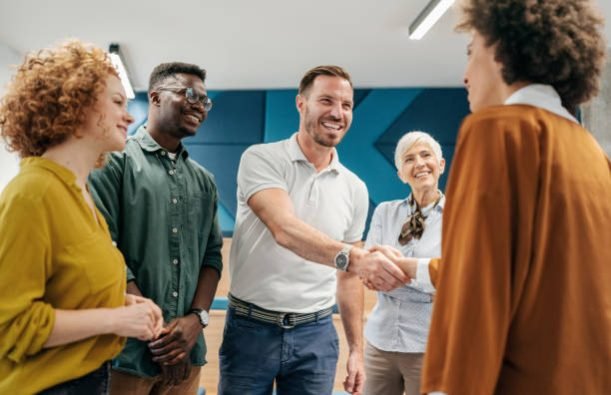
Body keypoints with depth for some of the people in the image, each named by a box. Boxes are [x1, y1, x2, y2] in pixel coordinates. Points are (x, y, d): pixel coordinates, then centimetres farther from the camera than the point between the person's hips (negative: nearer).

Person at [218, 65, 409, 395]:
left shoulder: (354, 189, 5)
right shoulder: (261, 159, -8)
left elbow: (348, 277, 11)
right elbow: (285, 230, -25)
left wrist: (357, 348, 8)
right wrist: (352, 257, -40)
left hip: (315, 334, 4)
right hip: (251, 328, -3)